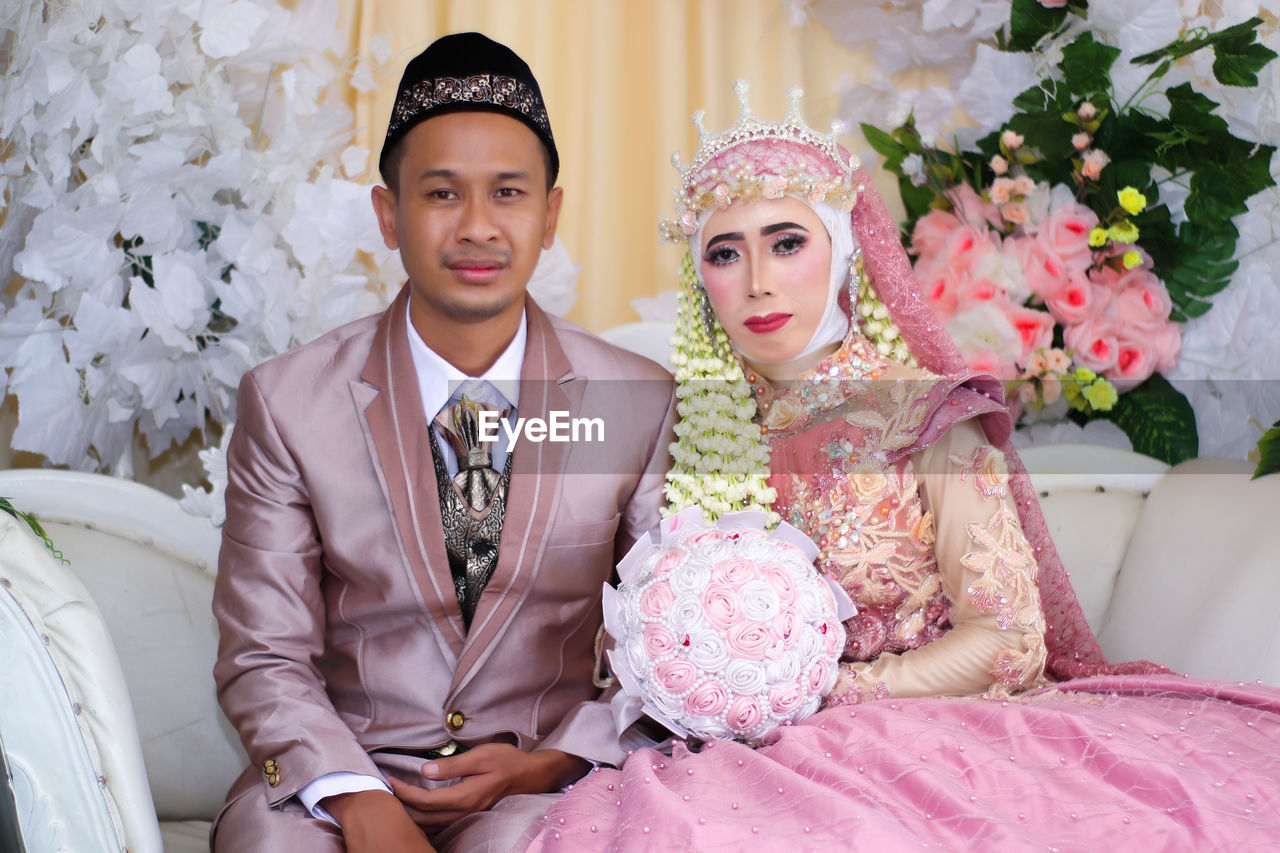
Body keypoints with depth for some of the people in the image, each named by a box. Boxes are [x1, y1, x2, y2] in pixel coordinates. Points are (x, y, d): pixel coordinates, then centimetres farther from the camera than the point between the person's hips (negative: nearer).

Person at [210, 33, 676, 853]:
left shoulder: (643, 403, -2)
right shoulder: (287, 403, -3)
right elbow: (264, 658, -3)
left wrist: (555, 762, -10)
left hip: (545, 782, 0)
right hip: (349, 768, 1)